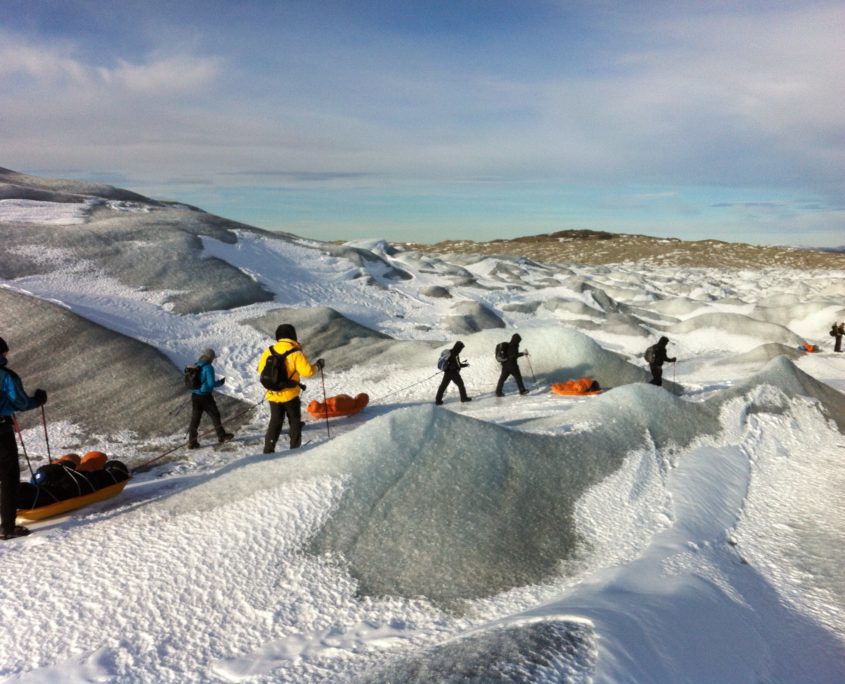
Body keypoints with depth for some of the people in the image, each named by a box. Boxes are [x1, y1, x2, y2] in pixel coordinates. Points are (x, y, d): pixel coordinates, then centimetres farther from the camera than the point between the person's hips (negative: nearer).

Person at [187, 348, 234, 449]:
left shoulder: (195, 366, 7)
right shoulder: (208, 367, -14)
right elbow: (211, 383, -17)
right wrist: (221, 382, -1)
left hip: (195, 395, 6)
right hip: (205, 396, -6)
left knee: (195, 418, 8)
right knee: (215, 415, 10)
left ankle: (192, 442, 7)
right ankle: (222, 436, 21)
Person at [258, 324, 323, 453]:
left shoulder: (269, 351, -1)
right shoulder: (295, 353, -15)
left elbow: (261, 369, 5)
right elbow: (307, 371, -19)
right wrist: (317, 366, 0)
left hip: (273, 394, 4)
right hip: (290, 394, -4)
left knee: (275, 421, 14)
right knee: (295, 420, 15)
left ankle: (268, 449, 9)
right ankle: (295, 447, 18)